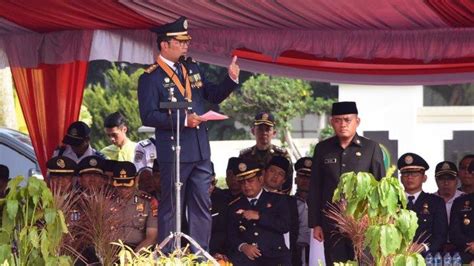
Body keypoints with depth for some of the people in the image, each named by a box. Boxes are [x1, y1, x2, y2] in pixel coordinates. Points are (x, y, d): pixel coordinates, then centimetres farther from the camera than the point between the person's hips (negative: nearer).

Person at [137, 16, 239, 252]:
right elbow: (148, 116, -16)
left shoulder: (192, 69, 12)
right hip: (174, 152, -7)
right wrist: (183, 120, -22)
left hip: (200, 151, 7)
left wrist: (231, 79, 0)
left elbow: (214, 96, 18)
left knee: (202, 206, 9)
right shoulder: (151, 78, -9)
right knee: (171, 207, 1)